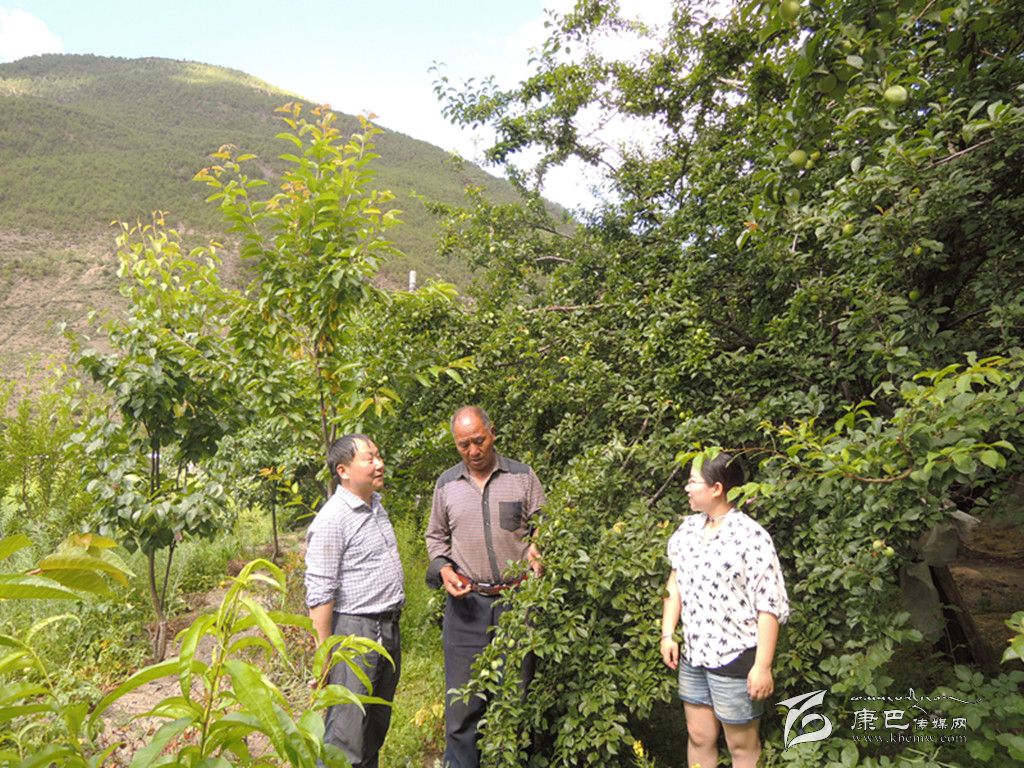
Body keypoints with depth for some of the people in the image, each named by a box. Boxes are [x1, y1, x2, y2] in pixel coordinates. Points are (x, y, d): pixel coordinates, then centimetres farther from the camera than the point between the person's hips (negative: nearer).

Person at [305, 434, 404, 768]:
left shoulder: (376, 505, 9)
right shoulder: (332, 519, -18)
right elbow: (319, 594, -19)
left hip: (389, 628, 9)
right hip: (354, 630, -8)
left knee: (377, 725, 20)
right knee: (346, 738, -1)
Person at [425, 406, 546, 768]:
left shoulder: (522, 476, 1)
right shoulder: (446, 484, 6)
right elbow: (435, 537, 17)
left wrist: (537, 551, -13)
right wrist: (443, 569, -1)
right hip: (466, 602, 1)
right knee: (463, 700, 5)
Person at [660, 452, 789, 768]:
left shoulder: (750, 536, -17)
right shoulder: (688, 528, 4)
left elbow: (769, 606, -16)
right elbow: (676, 583, 13)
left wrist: (762, 666, -17)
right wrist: (667, 635, 8)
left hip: (735, 659, -6)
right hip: (692, 656, 6)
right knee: (698, 737, 18)